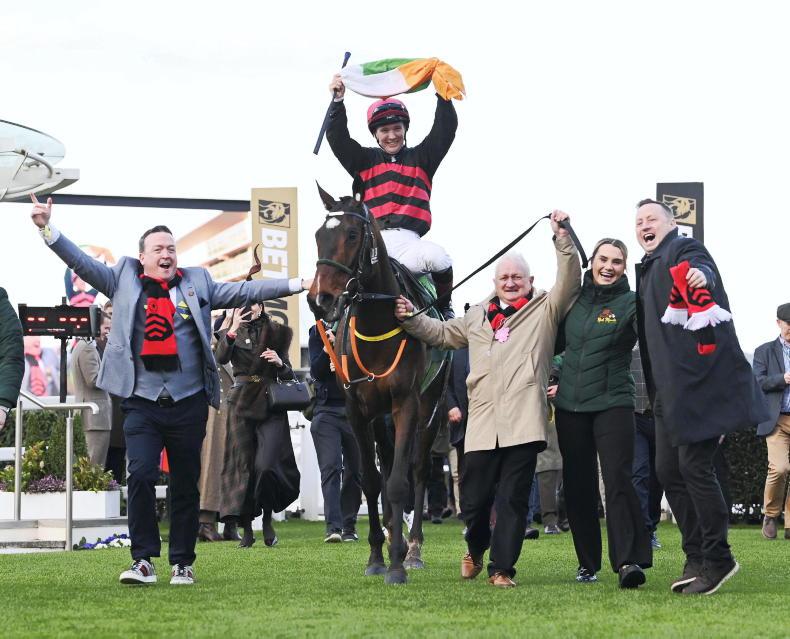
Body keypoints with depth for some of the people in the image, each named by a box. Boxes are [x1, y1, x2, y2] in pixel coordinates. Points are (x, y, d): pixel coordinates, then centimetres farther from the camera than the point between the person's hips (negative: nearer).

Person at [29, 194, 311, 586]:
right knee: (140, 476, -13)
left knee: (186, 484, 6)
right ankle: (143, 560, -5)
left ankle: (183, 563, 16)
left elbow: (245, 292, 7)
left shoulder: (197, 284, 11)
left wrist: (296, 285, -1)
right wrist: (47, 229, -10)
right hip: (142, 403, -1)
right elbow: (81, 263, 2)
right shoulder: (124, 281, 8)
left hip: (188, 402, 2)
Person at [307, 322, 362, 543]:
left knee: (355, 470, 4)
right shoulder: (318, 333, 6)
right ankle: (333, 526, -19)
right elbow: (316, 372, -2)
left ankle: (349, 525, 15)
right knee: (330, 467, -12)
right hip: (327, 410, -1)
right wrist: (328, 348, -18)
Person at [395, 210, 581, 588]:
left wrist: (562, 239, -12)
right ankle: (476, 550, 33)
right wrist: (410, 319, 21)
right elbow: (442, 333, 34)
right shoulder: (478, 317, 23)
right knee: (473, 499, 6)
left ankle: (502, 567, 4)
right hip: (482, 423, 4)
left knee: (513, 499, -3)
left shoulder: (545, 309, 10)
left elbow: (569, 279, -3)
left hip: (522, 423, -4)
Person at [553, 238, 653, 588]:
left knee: (618, 478, -17)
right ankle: (587, 562, 17)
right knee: (577, 485, 7)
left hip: (613, 404, -5)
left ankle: (629, 560, -23)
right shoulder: (574, 299, 9)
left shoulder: (631, 304, -3)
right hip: (570, 405, 5)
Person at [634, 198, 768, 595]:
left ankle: (717, 558, -3)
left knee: (694, 464, -12)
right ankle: (696, 558, 14)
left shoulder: (684, 250, -3)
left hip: (701, 380, -9)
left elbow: (700, 266, -28)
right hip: (670, 390, 9)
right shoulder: (649, 268, 23)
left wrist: (701, 276, -52)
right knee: (668, 470, 7)